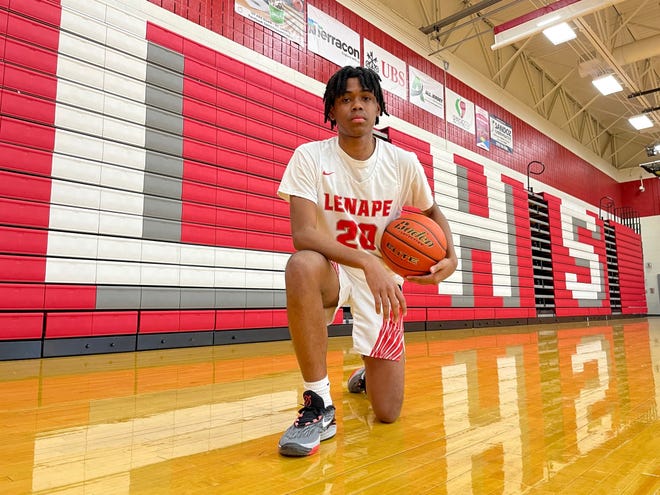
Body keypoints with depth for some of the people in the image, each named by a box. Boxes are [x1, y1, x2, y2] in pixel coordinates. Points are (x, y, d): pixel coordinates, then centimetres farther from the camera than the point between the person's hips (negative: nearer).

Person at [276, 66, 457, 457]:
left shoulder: (404, 163, -7)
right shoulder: (310, 157, -14)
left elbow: (432, 211, 12)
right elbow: (303, 233, -25)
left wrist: (451, 256, -7)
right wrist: (368, 262, -37)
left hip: (384, 278, 2)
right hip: (333, 270, -1)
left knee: (388, 413, -3)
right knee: (302, 266, -41)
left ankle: (369, 374, 38)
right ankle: (319, 405, -25)